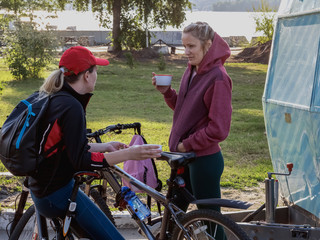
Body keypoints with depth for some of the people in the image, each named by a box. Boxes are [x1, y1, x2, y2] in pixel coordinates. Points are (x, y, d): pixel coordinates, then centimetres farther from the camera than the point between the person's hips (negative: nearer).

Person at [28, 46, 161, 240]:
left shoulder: (53, 99, 7)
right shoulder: (71, 107, -22)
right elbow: (80, 161, -25)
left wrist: (105, 146, 16)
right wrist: (128, 154, -25)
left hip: (42, 186, 10)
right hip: (57, 196, -10)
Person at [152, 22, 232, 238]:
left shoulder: (218, 78, -18)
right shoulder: (192, 70, 8)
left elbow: (218, 129, -20)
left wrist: (187, 144, -13)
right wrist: (166, 92, 0)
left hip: (204, 158, -8)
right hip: (184, 155, 8)